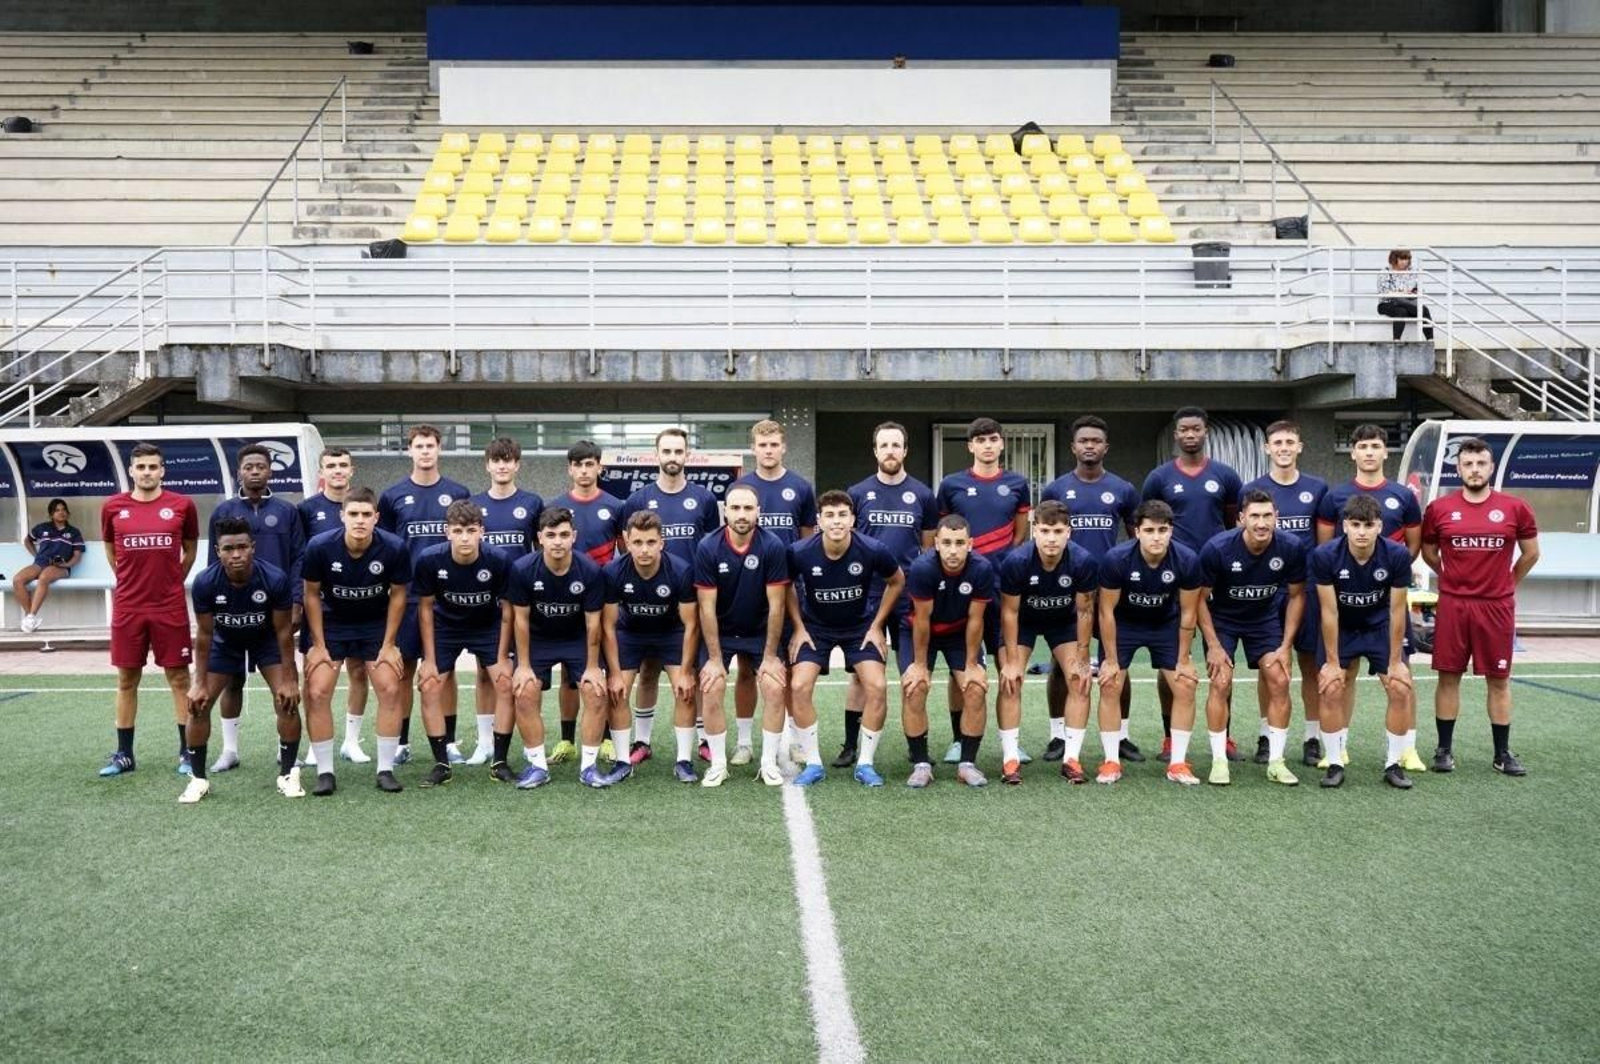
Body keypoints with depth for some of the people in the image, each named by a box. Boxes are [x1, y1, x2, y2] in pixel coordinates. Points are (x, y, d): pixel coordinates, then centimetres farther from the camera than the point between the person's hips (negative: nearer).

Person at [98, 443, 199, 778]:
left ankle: (187, 751, 10)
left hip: (170, 608, -1)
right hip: (127, 608, 1)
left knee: (179, 678, 3)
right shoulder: (113, 507, 1)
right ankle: (123, 754, 19)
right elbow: (110, 548, 17)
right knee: (126, 680, 9)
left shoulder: (181, 505, -2)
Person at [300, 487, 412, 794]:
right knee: (317, 693, -9)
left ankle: (386, 769, 5)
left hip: (377, 624, 0)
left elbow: (397, 595, -8)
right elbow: (311, 594, -8)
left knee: (391, 690, -8)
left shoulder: (394, 548, -23)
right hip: (331, 623, 0)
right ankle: (325, 772, 5)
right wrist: (318, 645, -7)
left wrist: (388, 645, -6)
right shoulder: (320, 546, -23)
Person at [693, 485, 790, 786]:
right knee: (712, 690, -13)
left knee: (775, 688, -12)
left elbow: (776, 606, -15)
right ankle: (718, 763, 3)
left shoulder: (773, 546, -20)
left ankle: (768, 761, 3)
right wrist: (715, 658, -14)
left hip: (761, 631, 0)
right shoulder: (708, 548, -19)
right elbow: (707, 608, -14)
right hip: (719, 632, 0)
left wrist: (770, 656, -13)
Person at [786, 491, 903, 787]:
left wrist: (876, 626, -3)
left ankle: (865, 763, 2)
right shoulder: (800, 553, -22)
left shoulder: (873, 551, -23)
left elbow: (897, 581, -2)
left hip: (860, 626, 0)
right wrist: (798, 628, -4)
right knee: (799, 686, -16)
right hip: (815, 626, 0)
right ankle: (813, 763, 1)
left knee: (877, 686, -16)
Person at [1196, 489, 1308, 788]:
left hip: (1266, 618, 2)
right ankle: (1219, 760, -1)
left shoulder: (1292, 548, -21)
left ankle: (1276, 761, 5)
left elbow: (1296, 596, -6)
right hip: (1222, 619, -2)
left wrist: (1285, 645, -8)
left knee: (1279, 682, -6)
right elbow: (1201, 598, -15)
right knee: (1221, 683, -12)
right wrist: (1213, 646, -18)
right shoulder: (1217, 549, -28)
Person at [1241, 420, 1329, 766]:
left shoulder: (1317, 488, 5)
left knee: (1310, 662, 5)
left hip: (1307, 585, 1)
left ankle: (1313, 738, 13)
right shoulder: (1253, 489, 3)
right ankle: (1266, 736, 14)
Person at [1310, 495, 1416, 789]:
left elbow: (1397, 611, -15)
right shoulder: (1325, 556, -26)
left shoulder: (1397, 555, -24)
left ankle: (1393, 764, 10)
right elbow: (1329, 611, -19)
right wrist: (1332, 662, -14)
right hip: (1342, 628, -1)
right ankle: (1335, 764, 5)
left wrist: (1395, 661, -9)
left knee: (1400, 690, -6)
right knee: (1331, 691, -10)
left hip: (1381, 626, 1)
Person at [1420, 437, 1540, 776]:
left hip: (1497, 606, 0)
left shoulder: (1515, 508, -1)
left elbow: (1531, 553, 12)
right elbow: (1428, 552, 14)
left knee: (1499, 679, 8)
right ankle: (1444, 750, 15)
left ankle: (1503, 753, 18)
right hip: (1452, 605, 0)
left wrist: (1507, 583, 16)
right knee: (1448, 676, 5)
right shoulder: (1439, 509, 0)